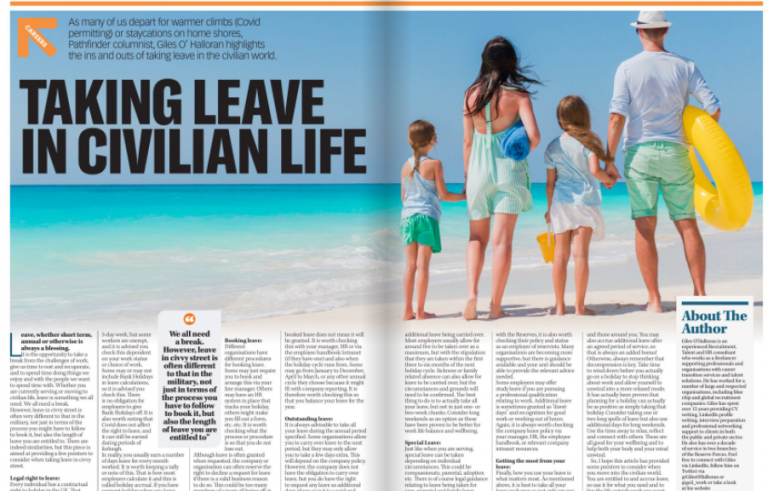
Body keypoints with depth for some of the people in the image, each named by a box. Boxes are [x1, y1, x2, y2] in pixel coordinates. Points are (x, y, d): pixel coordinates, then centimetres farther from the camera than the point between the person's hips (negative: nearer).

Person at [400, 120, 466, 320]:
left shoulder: (406, 166, 9)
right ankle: (420, 311, 0)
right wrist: (465, 196, 10)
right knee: (423, 265, -2)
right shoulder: (434, 164, -7)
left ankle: (408, 311, 8)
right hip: (427, 216, -5)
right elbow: (444, 195, -6)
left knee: (410, 265, 7)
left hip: (407, 216, 5)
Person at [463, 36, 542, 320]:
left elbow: (467, 141, 4)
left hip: (479, 169, 2)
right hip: (509, 169, -2)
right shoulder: (517, 95, -7)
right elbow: (533, 135, -16)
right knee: (502, 239, 1)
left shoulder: (471, 94, 0)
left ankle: (471, 293, -6)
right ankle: (495, 306, 0)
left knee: (477, 238, 13)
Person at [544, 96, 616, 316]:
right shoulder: (588, 142, -4)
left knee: (561, 254, 5)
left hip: (561, 202, 2)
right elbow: (595, 170, -16)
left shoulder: (553, 147, 6)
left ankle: (559, 305, 7)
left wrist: (549, 208, 16)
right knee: (580, 253, -3)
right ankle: (580, 306, -3)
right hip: (585, 201, -2)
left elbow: (550, 182, 7)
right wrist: (609, 179, 5)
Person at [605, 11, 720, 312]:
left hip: (639, 153, -1)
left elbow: (617, 116, -9)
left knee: (645, 228, 0)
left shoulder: (627, 69, -2)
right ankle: (700, 294, 4)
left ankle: (654, 299, -3)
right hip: (674, 152, 1)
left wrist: (608, 160, -6)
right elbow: (713, 107, -1)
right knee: (687, 225, 7)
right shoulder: (685, 67, 3)